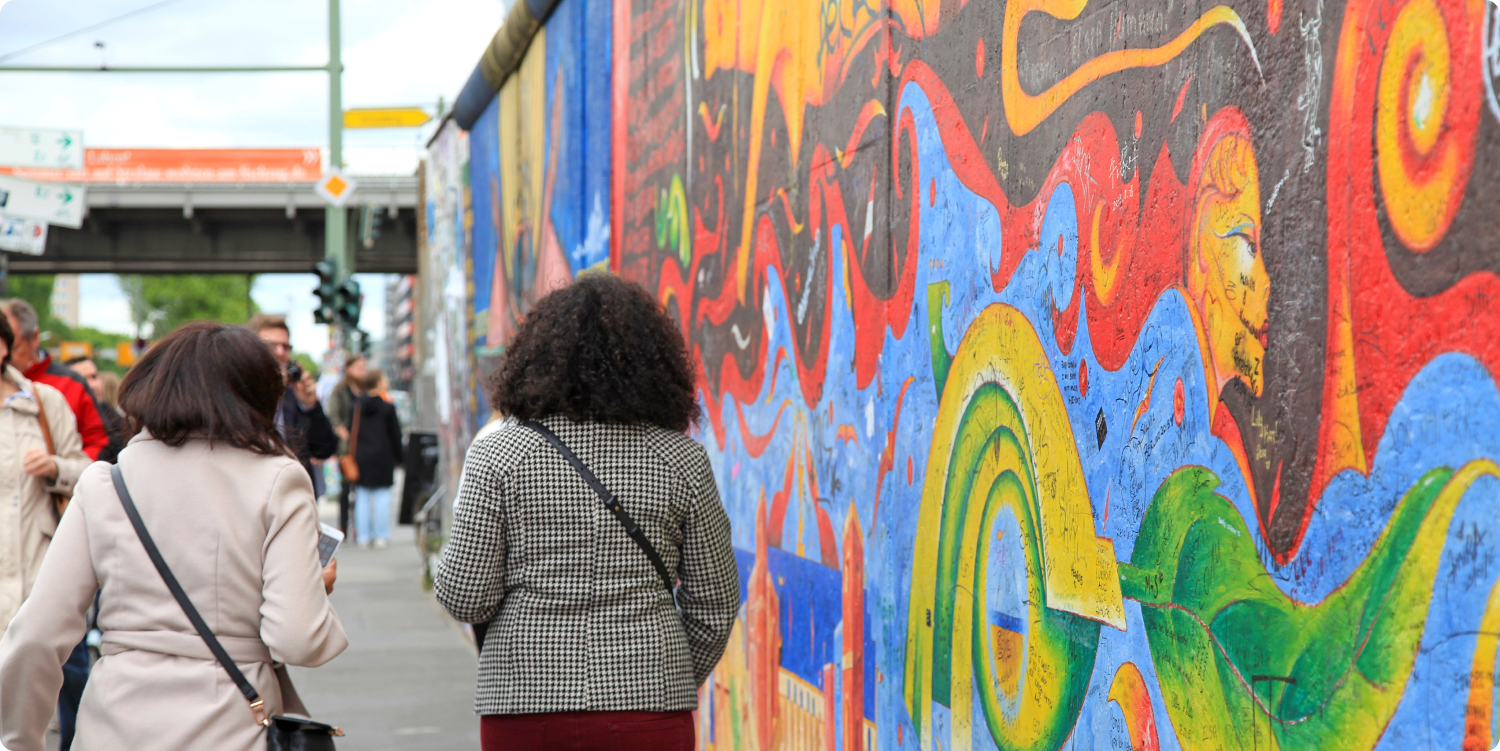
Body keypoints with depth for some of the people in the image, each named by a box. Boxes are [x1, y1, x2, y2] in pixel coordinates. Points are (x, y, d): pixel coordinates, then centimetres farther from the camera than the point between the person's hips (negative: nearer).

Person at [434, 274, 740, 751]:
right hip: (650, 706, 1)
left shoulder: (498, 456, -3)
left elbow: (465, 599, -4)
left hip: (527, 699, -1)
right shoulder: (683, 460, 2)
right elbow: (715, 605, 5)